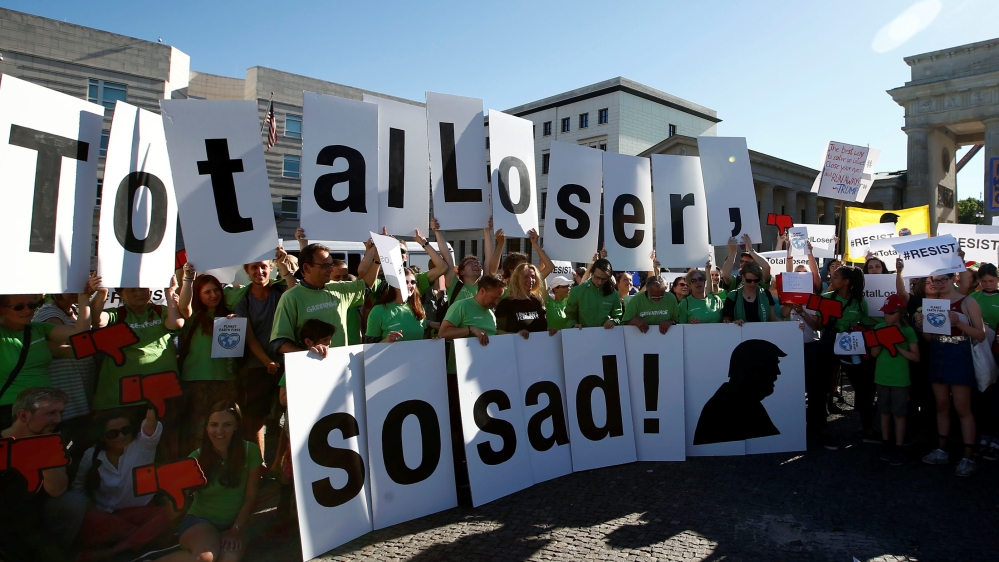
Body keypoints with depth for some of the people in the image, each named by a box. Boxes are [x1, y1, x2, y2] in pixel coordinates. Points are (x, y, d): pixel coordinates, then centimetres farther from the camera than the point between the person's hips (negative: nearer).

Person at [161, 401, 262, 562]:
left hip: (233, 524, 1)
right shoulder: (197, 458, -6)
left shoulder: (250, 451, -6)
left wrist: (236, 529, -10)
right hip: (199, 520, -1)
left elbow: (250, 497, -3)